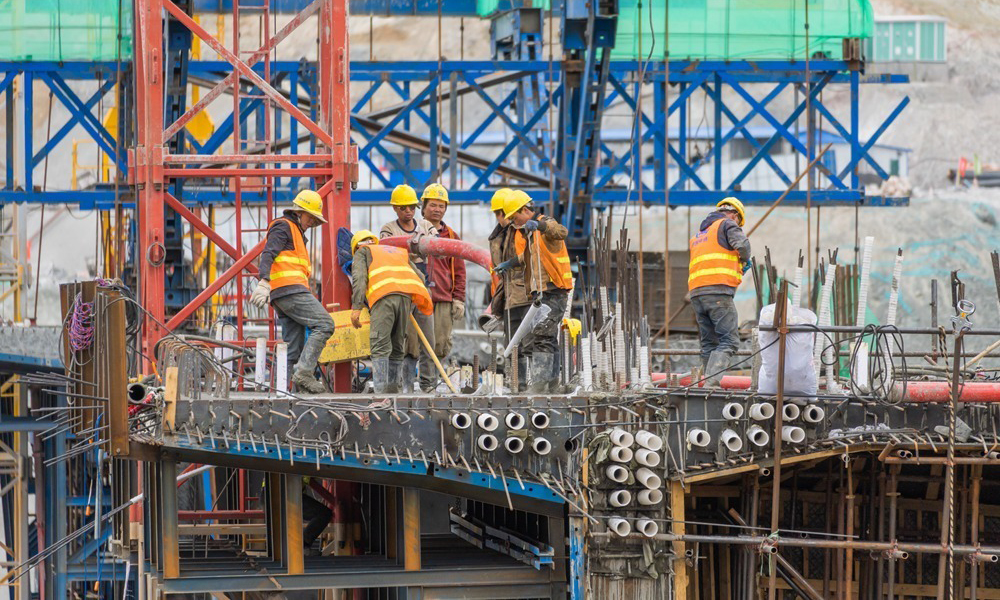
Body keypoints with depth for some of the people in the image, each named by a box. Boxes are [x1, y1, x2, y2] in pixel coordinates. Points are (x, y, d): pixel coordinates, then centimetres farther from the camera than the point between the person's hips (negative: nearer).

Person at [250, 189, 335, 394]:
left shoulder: (296, 232, 31)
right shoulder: (284, 226, 0)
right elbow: (268, 253, -14)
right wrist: (264, 282, -29)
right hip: (289, 287, -10)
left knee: (293, 346, 5)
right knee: (324, 324, -17)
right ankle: (304, 372, -25)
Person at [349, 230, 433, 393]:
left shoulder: (362, 252, 24)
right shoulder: (401, 252, 38)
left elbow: (359, 277, 5)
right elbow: (419, 278, 27)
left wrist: (356, 307, -3)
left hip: (383, 295, -4)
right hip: (406, 296, 5)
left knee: (380, 347, -9)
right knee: (397, 347, 11)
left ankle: (381, 393, -20)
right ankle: (393, 390, 7)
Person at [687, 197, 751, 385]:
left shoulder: (699, 233, 30)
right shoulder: (727, 225, 7)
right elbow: (741, 244, -11)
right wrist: (744, 260, 10)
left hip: (696, 292, 7)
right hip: (718, 291, -7)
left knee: (709, 343, 11)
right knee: (729, 340, -11)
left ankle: (708, 382, 4)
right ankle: (711, 381, -27)